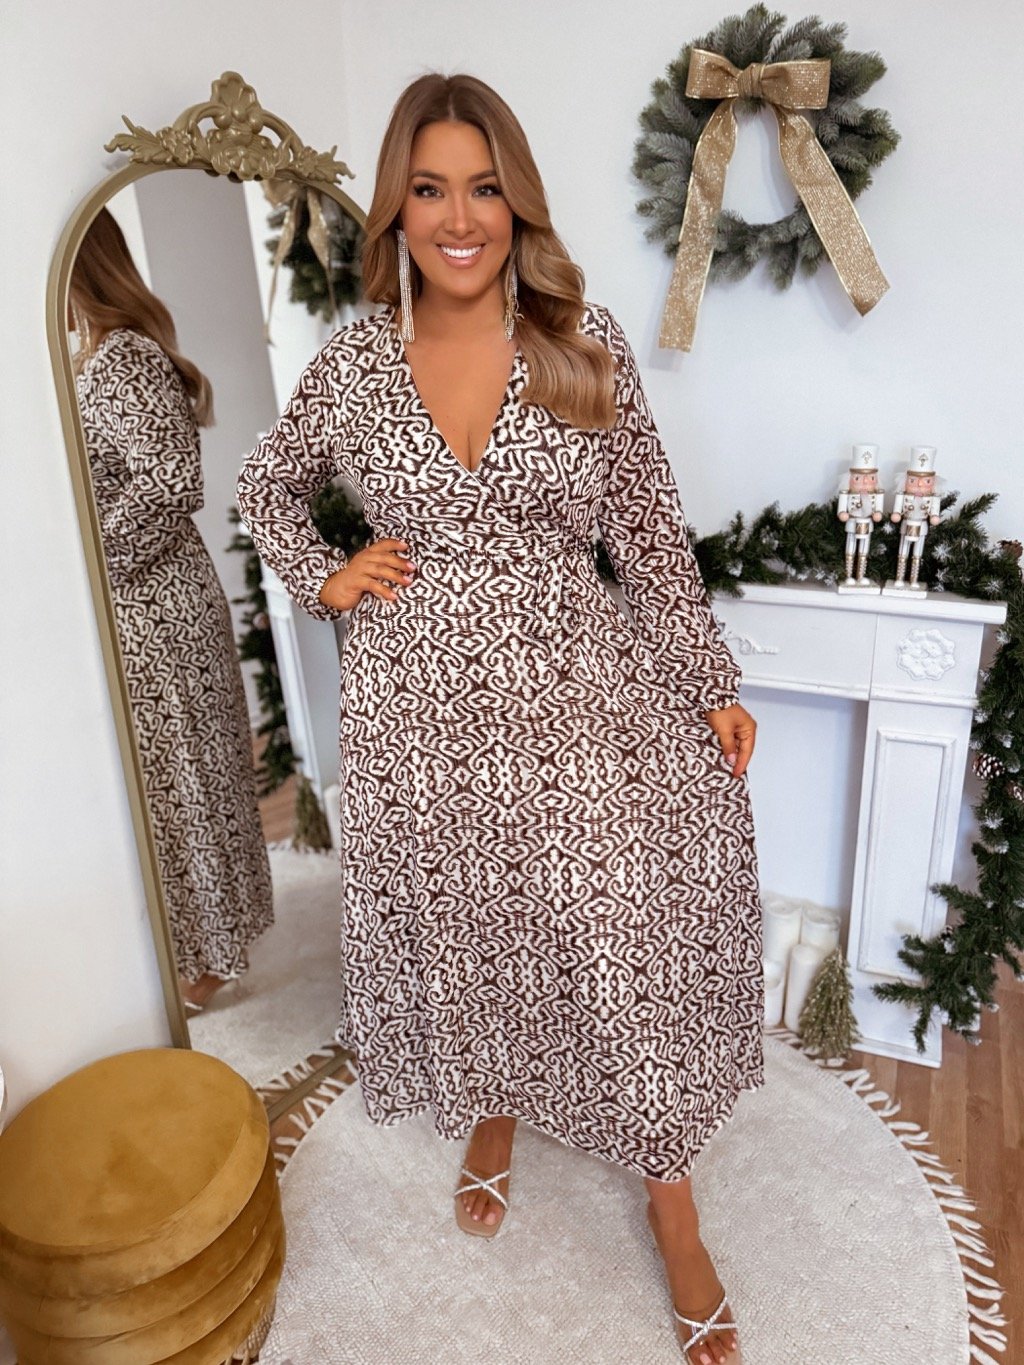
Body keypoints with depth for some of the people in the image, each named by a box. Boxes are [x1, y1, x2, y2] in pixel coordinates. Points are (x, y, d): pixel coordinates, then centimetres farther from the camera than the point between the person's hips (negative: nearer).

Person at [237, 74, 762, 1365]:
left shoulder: (585, 341, -2)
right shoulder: (350, 362, 1)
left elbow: (649, 531, 0)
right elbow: (266, 487, 18)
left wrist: (711, 685, -1)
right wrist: (324, 579, 1)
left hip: (576, 691, -1)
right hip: (421, 708, 2)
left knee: (626, 935, 2)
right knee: (462, 930, 16)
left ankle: (674, 1210, 28)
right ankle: (492, 1116, 48)